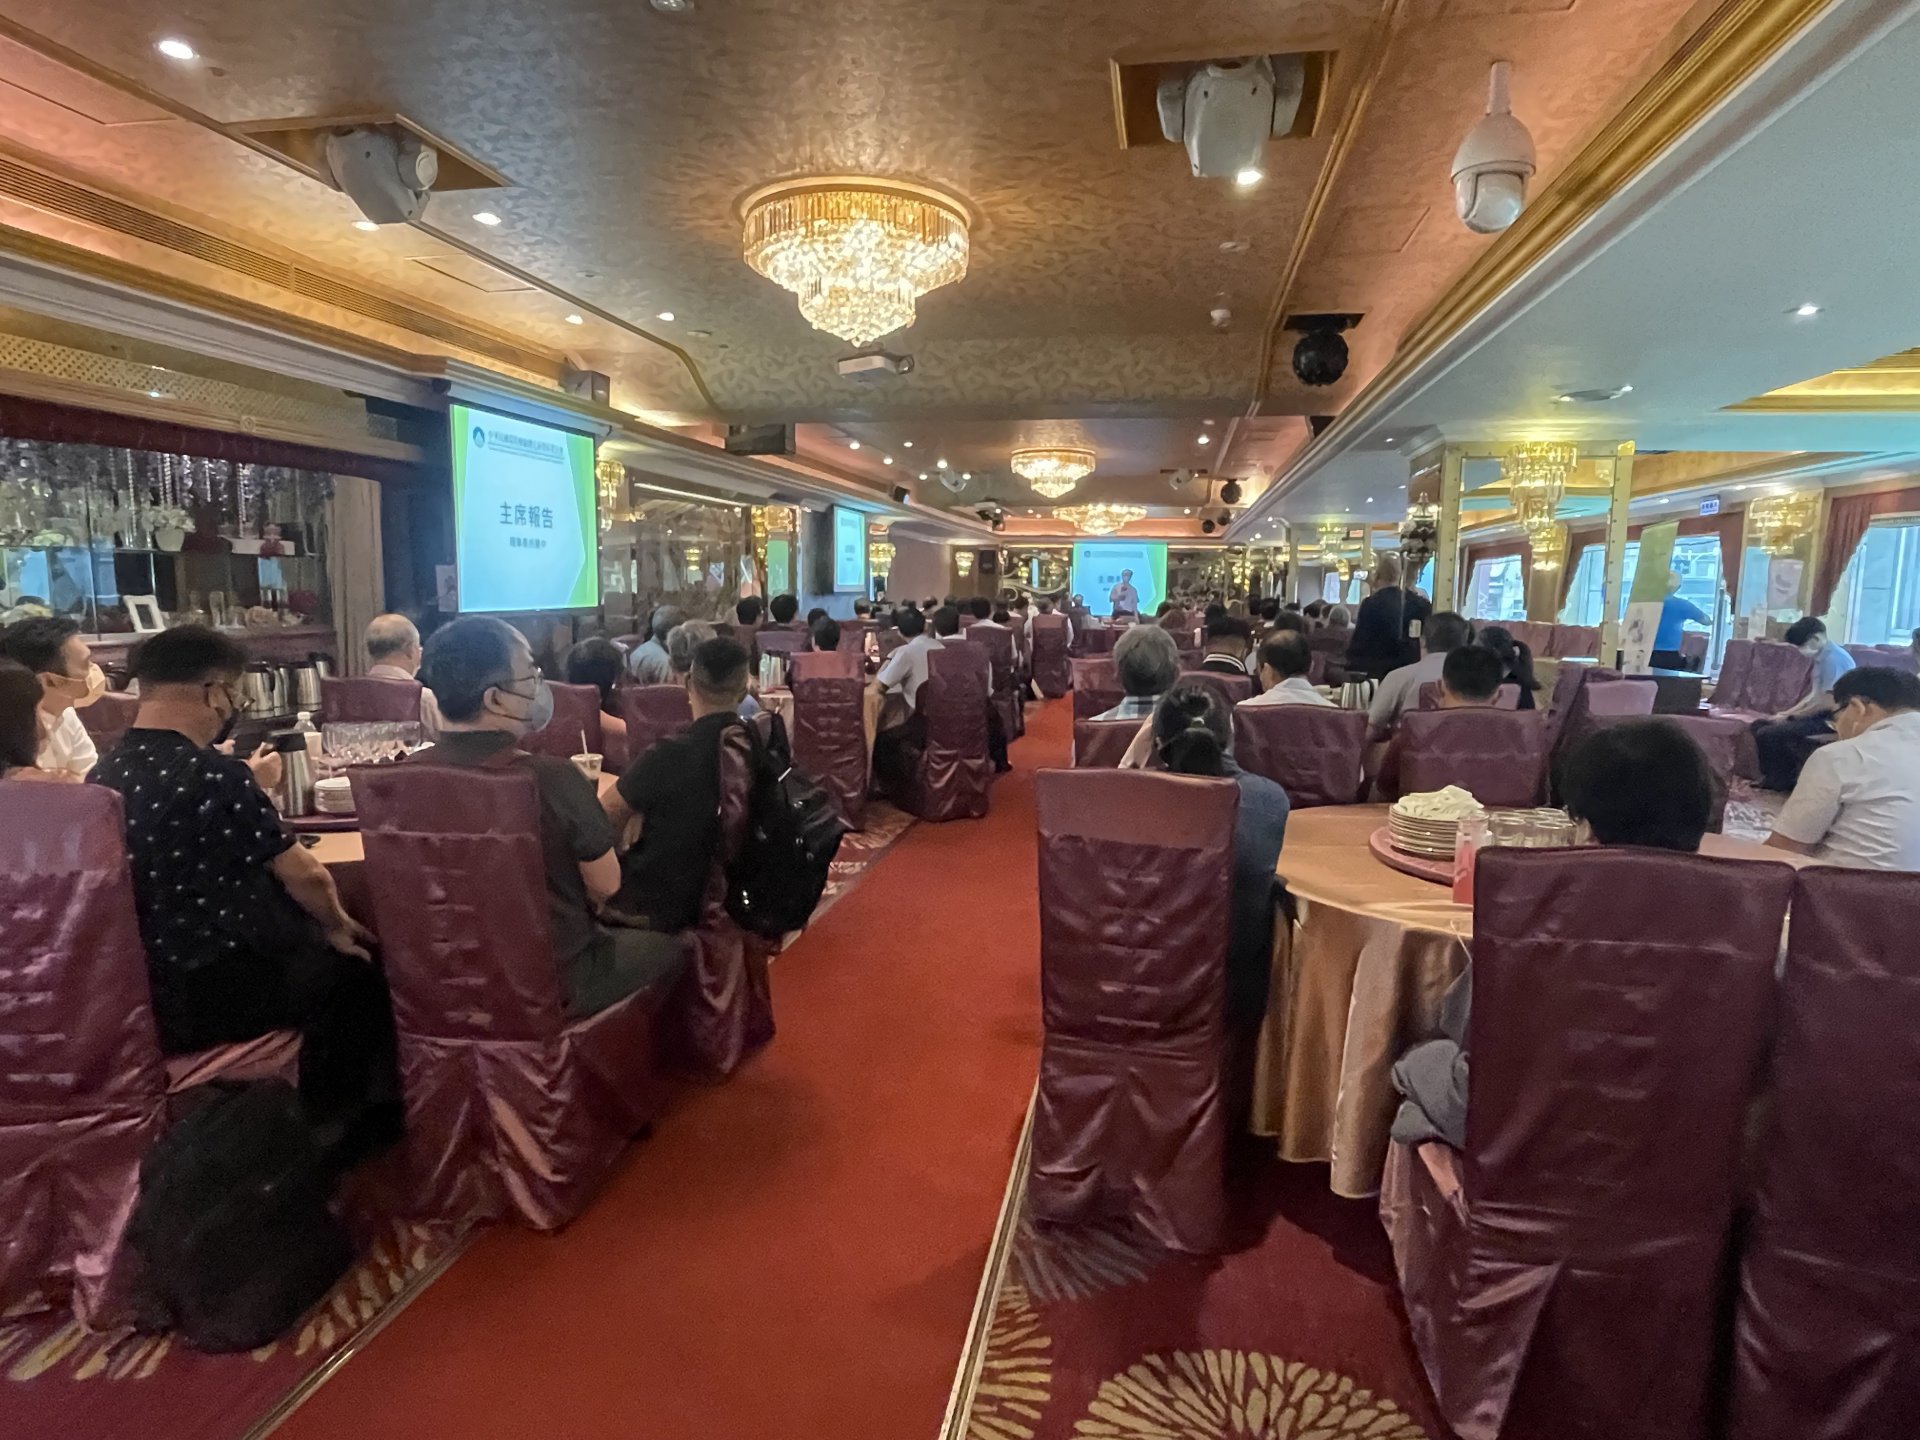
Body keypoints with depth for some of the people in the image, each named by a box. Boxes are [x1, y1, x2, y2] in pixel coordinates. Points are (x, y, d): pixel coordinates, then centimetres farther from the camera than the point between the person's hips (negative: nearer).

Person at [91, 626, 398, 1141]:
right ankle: (339, 1123, 30)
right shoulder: (215, 775, -24)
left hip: (134, 990, 8)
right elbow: (306, 876, -16)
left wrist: (249, 790, 14)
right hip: (212, 993, -8)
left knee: (305, 932, 25)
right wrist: (337, 924, 2)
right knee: (356, 962, 13)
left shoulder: (104, 775, 0)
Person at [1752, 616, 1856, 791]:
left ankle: (1780, 784, -4)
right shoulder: (1821, 657, 12)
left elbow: (1828, 703, -23)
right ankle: (1785, 777, 9)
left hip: (1831, 720, -10)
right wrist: (1786, 713, 7)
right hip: (1819, 715, 10)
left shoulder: (1833, 658, -19)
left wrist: (1790, 717, -13)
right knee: (1759, 725, 8)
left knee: (1767, 735, -23)